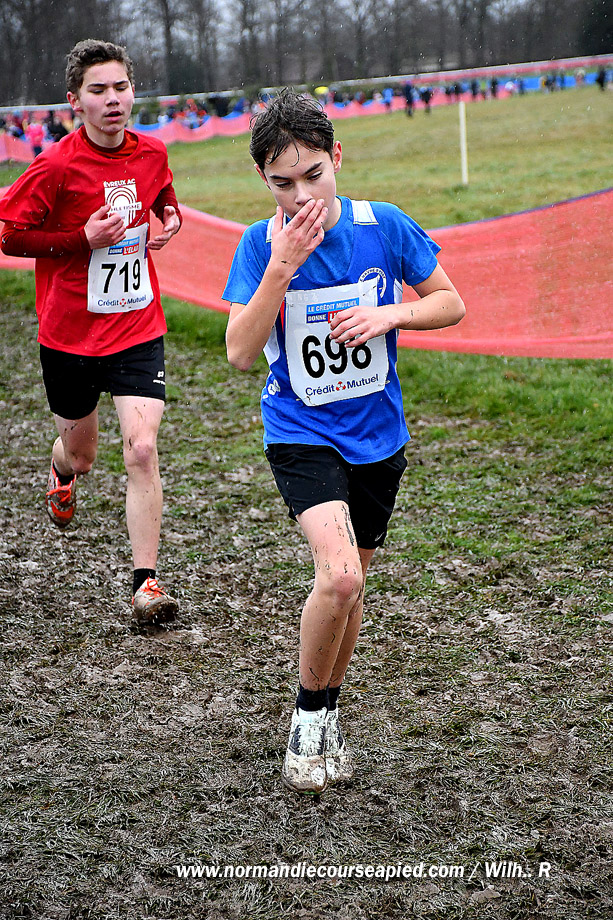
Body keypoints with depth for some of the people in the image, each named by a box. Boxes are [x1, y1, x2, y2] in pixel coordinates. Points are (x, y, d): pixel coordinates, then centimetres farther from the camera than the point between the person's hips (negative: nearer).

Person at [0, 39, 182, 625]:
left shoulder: (152, 154, 0)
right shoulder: (56, 166, -14)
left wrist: (169, 220, 0)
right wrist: (84, 238, -20)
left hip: (138, 329, 2)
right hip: (70, 334, -1)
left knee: (142, 449, -14)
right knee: (80, 454, 16)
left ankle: (145, 583, -7)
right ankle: (61, 474, 56)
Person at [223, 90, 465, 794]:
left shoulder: (385, 227, -7)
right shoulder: (261, 245, -11)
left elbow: (450, 304, 3)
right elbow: (240, 353, -18)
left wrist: (388, 314, -16)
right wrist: (282, 266, -27)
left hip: (377, 434, 3)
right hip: (300, 435, -3)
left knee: (348, 584, 14)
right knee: (340, 576, -23)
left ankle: (326, 719, 37)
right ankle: (307, 718, 2)